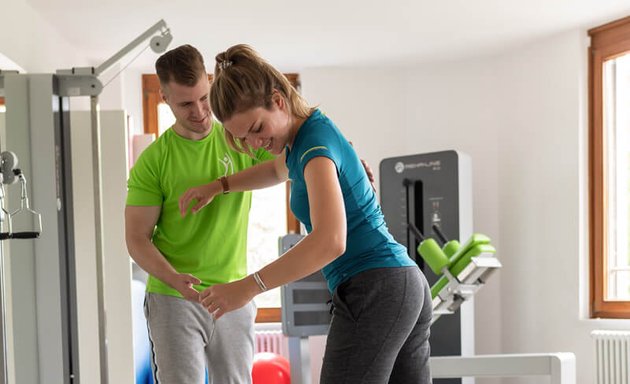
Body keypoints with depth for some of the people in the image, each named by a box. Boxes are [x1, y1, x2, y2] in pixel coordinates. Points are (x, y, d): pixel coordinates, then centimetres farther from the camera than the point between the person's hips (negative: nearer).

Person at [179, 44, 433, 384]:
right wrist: (217, 187, 29)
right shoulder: (302, 135, 13)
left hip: (372, 290, -10)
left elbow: (330, 241, -29)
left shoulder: (316, 140, -15)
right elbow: (278, 170, 39)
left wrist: (247, 287, -28)